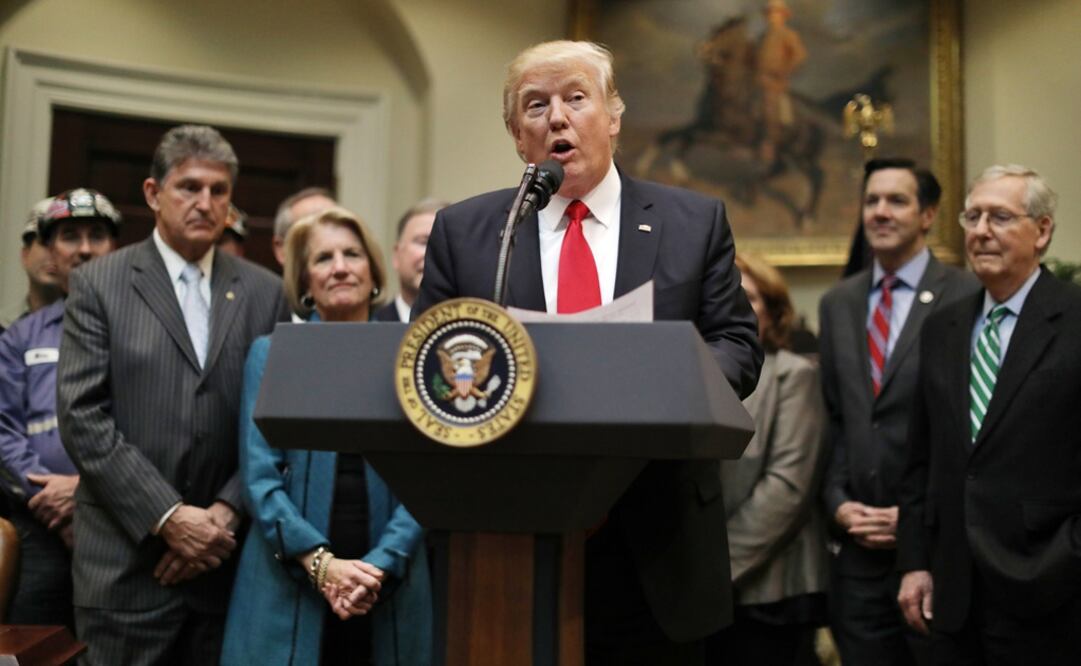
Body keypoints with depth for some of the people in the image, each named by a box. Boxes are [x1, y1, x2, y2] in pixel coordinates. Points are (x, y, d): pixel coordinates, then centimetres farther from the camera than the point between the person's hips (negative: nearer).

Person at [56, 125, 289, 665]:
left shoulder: (264, 292, 8)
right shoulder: (98, 285, 1)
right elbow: (82, 417, -7)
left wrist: (226, 512, -7)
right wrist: (169, 517, -12)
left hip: (225, 556, 2)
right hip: (126, 562, -2)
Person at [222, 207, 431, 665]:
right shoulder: (271, 354, 4)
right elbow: (260, 477, -3)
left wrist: (380, 565, -12)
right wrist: (321, 563, -13)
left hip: (390, 591, 1)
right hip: (288, 589, -1)